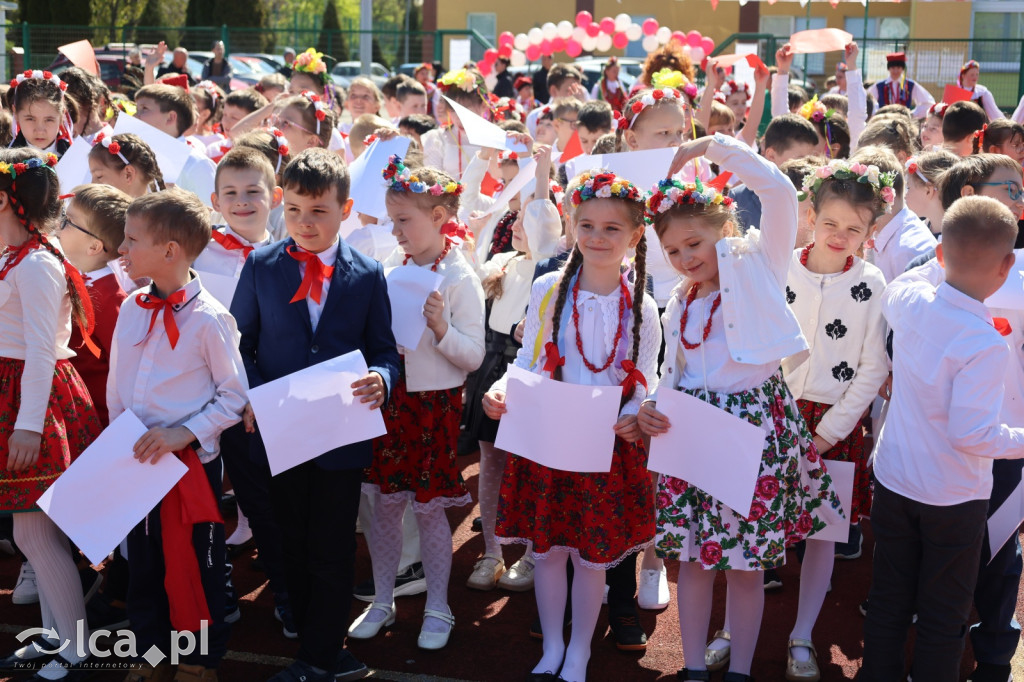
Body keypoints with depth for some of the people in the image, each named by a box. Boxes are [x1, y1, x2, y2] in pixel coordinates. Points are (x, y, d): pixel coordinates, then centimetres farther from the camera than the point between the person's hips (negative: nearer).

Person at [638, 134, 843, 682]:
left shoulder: (757, 266, -2)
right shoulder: (679, 304, 13)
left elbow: (779, 191, -15)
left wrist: (712, 145, -10)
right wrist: (652, 406, -4)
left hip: (755, 424, -5)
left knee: (749, 560, 5)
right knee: (692, 553, 8)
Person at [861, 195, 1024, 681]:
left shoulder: (908, 300, -10)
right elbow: (971, 433, -27)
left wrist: (944, 262, 14)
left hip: (894, 481, 5)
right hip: (954, 498, -5)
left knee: (889, 600, 18)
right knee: (944, 615, 12)